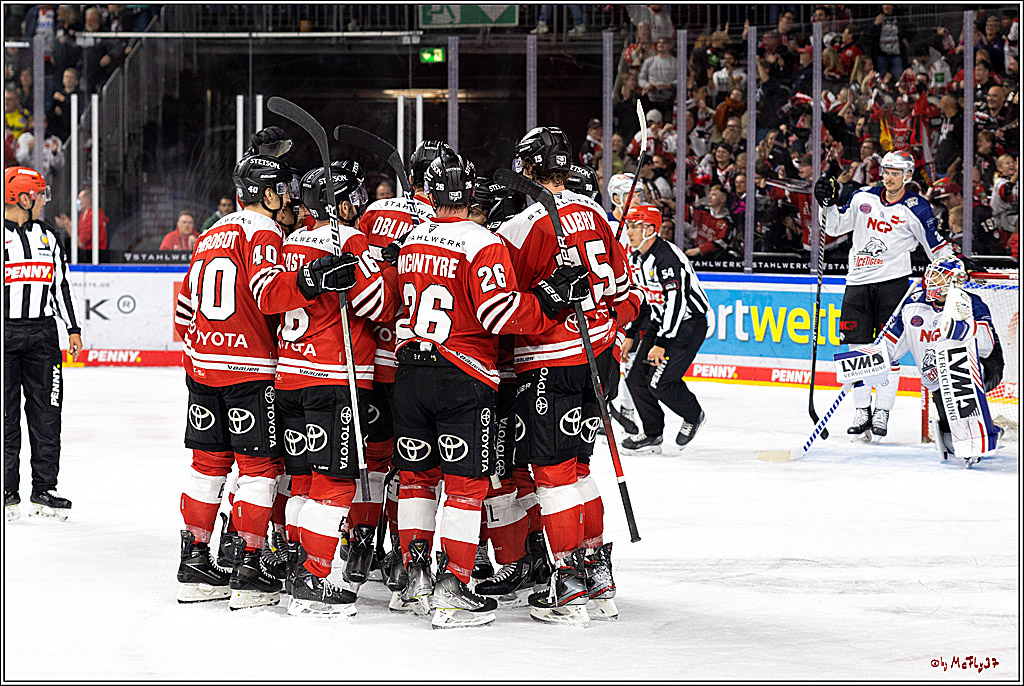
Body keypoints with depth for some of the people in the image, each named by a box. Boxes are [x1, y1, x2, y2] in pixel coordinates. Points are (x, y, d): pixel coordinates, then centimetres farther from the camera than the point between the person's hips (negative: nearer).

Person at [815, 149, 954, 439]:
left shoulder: (916, 209, -2)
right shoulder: (863, 198, 8)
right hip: (858, 282, 4)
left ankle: (882, 413, 1)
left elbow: (937, 247, 3)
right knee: (857, 348, 3)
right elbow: (836, 226, 14)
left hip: (892, 282, -4)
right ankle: (862, 411, 12)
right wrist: (827, 204, -1)